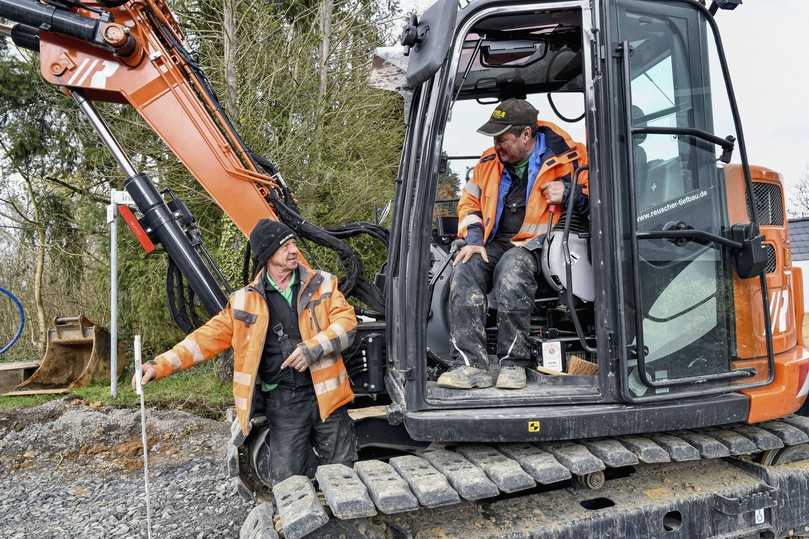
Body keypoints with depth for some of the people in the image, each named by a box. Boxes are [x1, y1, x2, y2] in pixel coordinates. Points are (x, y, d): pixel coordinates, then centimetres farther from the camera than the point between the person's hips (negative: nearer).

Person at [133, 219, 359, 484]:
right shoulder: (245, 301, 4)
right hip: (283, 402, 0)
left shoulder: (322, 283, 3)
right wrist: (161, 365, -5)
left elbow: (346, 321, -5)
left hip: (324, 395, 0)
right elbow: (208, 337, 4)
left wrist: (313, 348, -20)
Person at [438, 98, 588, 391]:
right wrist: (474, 240, 4)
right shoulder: (490, 161, 14)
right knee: (464, 272, -27)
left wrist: (567, 193, -14)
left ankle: (514, 363, -26)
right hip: (495, 243, 5)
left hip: (535, 245, -5)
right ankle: (472, 365, -30)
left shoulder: (565, 157, 0)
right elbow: (469, 202, 21)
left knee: (511, 271, -38)